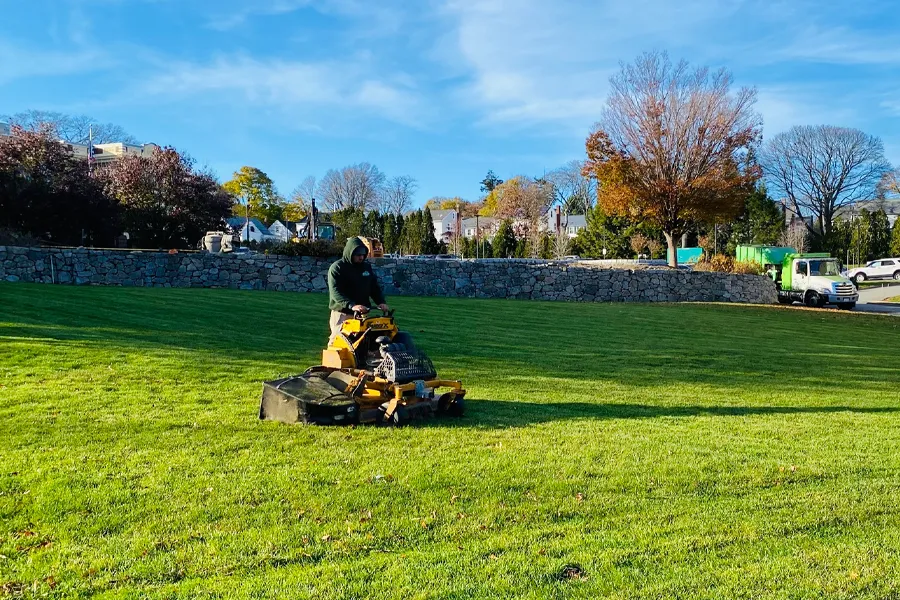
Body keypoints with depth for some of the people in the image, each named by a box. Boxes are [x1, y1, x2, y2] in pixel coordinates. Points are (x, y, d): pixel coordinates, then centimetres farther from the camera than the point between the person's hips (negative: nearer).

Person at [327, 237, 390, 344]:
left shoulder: (367, 267, 13)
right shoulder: (337, 268, -6)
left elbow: (375, 287, 16)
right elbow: (335, 292, -18)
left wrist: (381, 302, -5)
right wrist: (352, 305, -33)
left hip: (362, 314, 5)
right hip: (342, 314, -5)